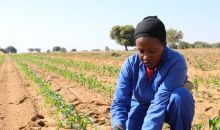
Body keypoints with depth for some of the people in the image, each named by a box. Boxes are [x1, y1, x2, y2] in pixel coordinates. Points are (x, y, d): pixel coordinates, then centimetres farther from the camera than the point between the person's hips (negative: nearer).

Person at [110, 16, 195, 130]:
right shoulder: (130, 64, -19)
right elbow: (120, 101, -23)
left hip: (168, 107, -2)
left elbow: (161, 101, -37)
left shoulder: (176, 62, -29)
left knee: (182, 96, -34)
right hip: (141, 106, 2)